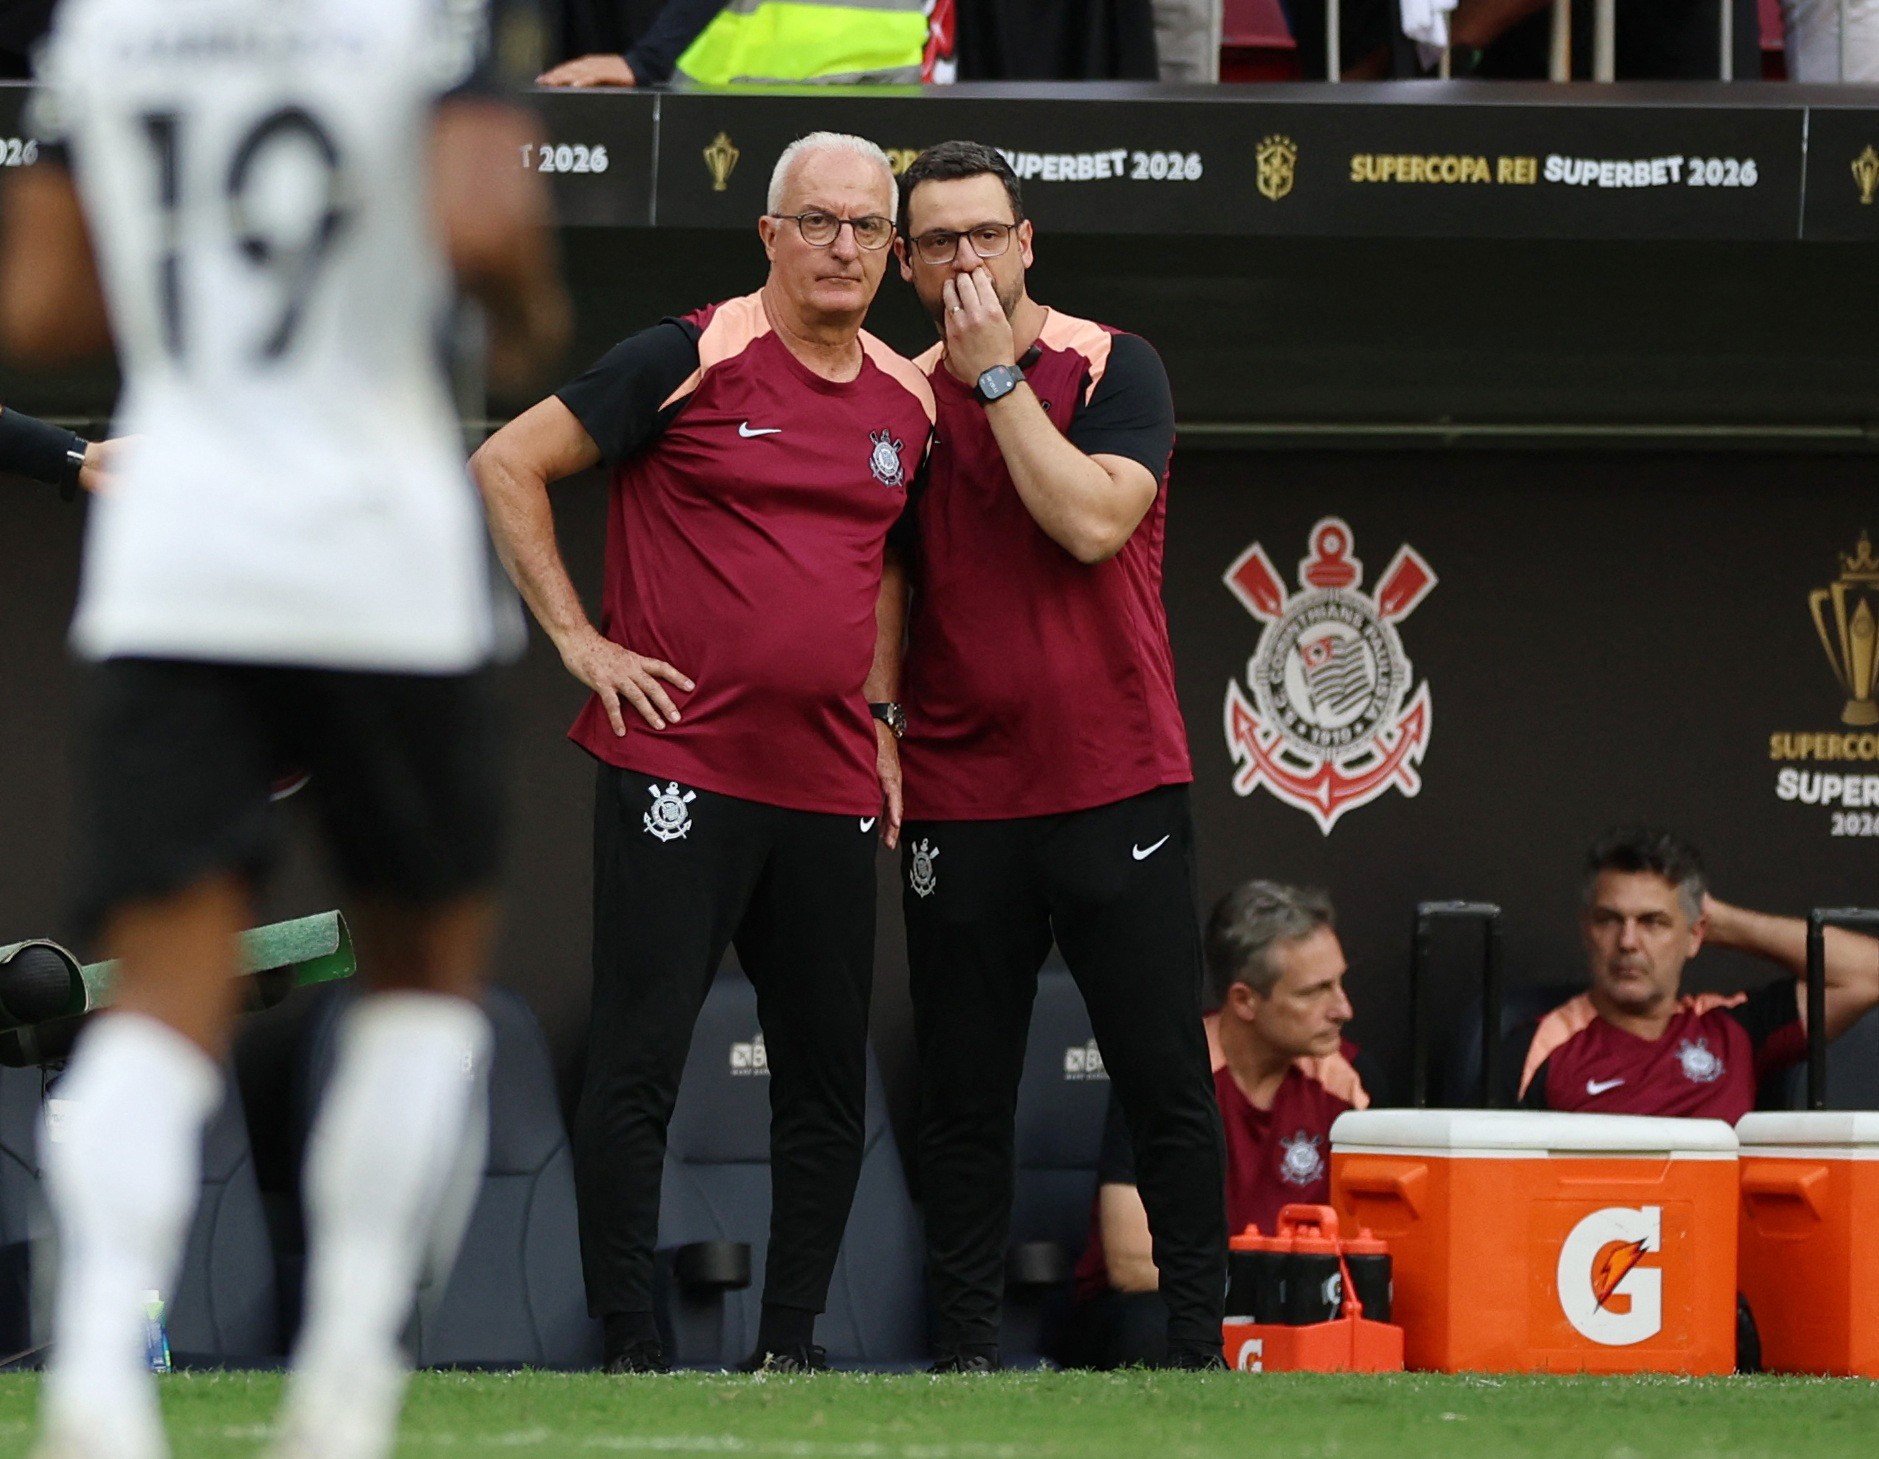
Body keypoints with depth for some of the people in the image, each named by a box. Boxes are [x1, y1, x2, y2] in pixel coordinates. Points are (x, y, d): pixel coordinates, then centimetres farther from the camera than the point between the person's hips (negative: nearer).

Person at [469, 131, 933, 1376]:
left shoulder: (908, 402, 11)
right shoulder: (692, 362, -6)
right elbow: (508, 465, -4)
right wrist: (579, 641, -8)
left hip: (831, 791, 6)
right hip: (681, 768, -6)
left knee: (828, 1074, 8)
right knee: (640, 1059, -6)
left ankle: (791, 1343, 16)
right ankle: (632, 1346, -2)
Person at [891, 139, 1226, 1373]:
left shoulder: (1112, 368, -1)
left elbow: (1090, 520, -17)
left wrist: (998, 374, -14)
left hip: (1117, 783, -3)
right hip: (959, 798, 3)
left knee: (1166, 1077, -2)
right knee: (964, 1095, 4)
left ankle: (1198, 1341, 4)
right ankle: (967, 1351, 9)